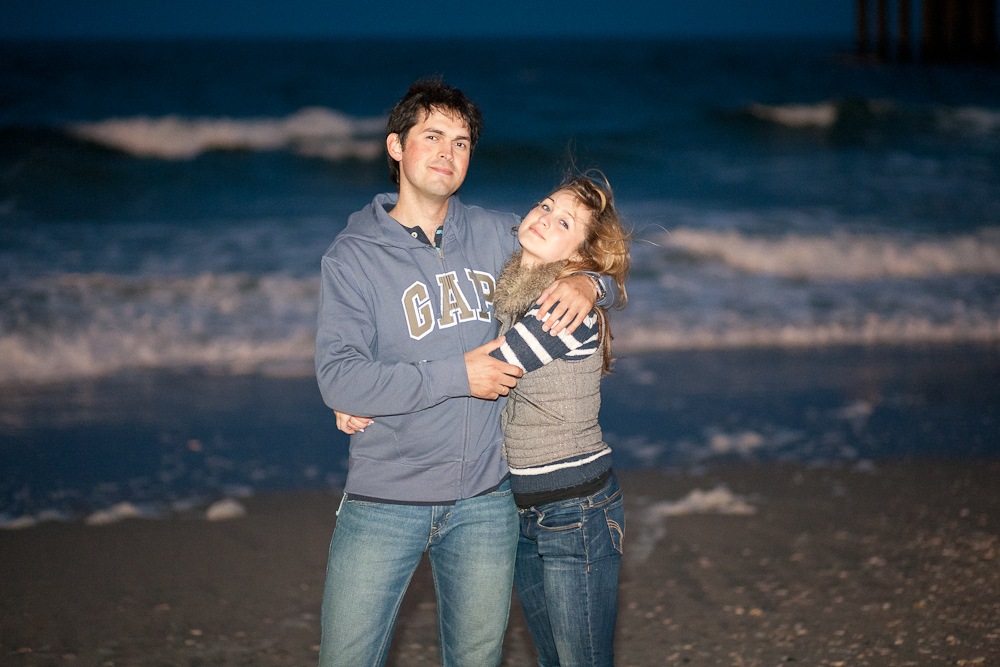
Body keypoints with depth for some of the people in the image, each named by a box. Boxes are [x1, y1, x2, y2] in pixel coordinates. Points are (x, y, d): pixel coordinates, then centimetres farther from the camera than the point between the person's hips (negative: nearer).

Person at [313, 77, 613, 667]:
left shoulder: (498, 236, 7)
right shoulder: (353, 256, -4)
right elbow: (338, 377, -15)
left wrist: (586, 282, -3)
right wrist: (458, 375, -18)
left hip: (484, 501, 3)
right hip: (384, 503, -3)